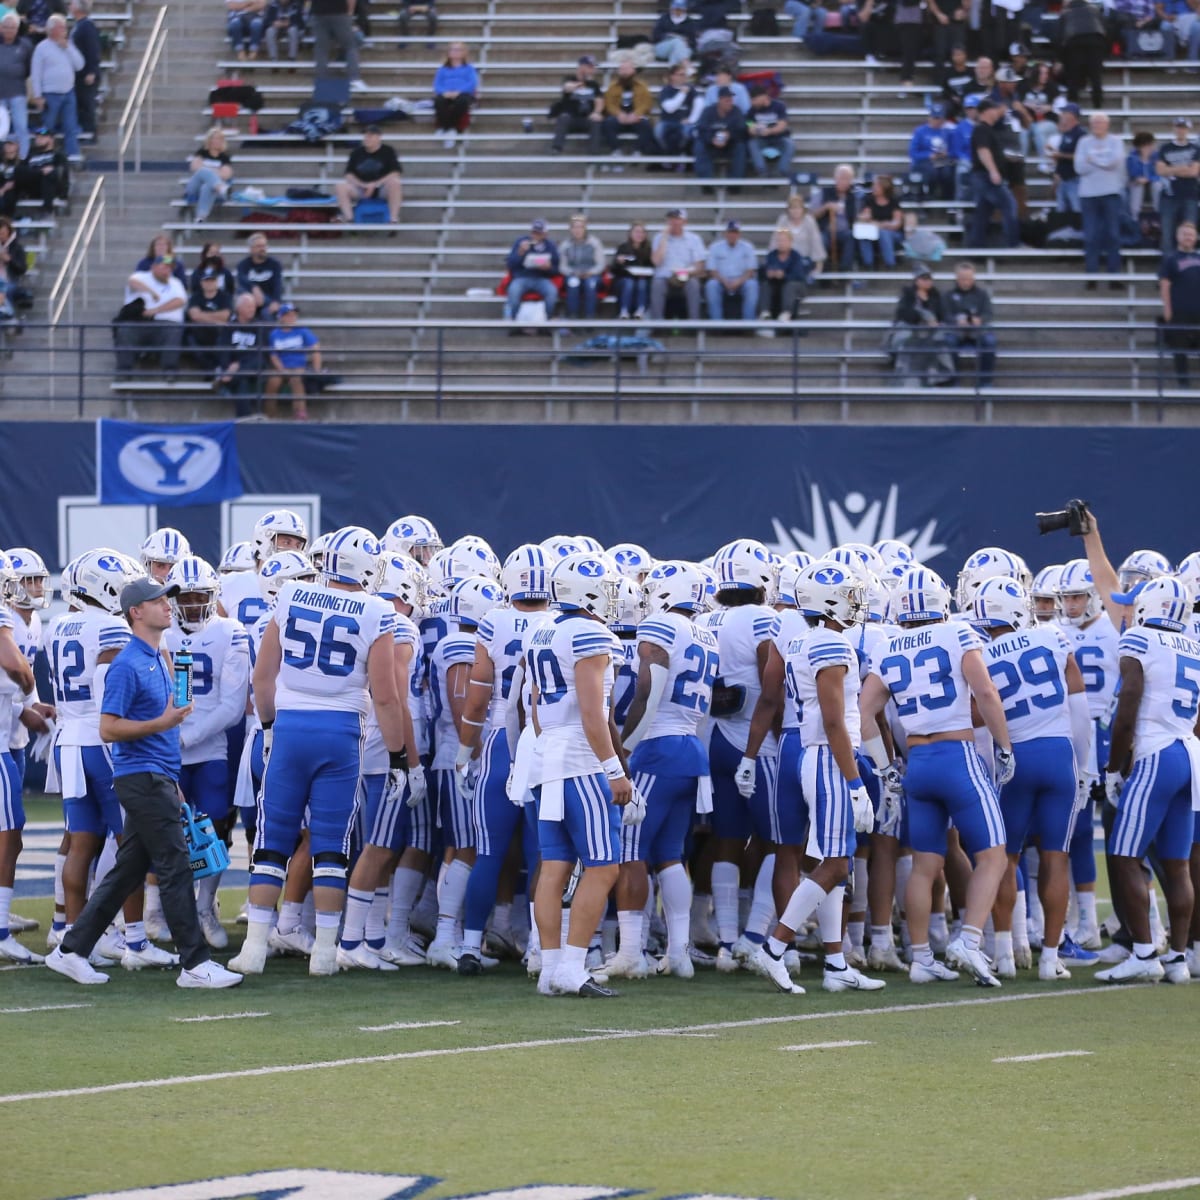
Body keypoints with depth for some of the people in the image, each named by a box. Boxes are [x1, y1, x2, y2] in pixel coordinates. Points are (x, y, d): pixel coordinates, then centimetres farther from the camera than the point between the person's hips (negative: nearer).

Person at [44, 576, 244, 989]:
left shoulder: (159, 659, 17)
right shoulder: (128, 665, -13)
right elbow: (108, 728, -15)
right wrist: (161, 723, -23)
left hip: (159, 777, 10)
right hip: (141, 778, -10)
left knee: (128, 870, 11)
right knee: (175, 867, -10)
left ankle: (72, 950, 16)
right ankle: (194, 963, -9)